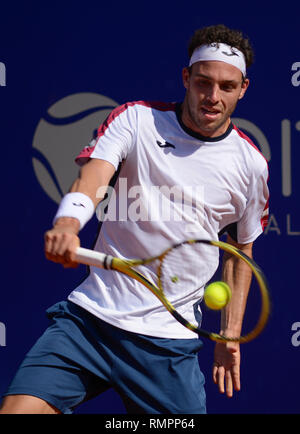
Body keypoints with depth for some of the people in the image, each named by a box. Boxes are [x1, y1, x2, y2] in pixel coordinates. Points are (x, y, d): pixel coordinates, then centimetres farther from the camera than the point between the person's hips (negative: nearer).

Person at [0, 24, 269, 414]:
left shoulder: (250, 164, 5)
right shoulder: (136, 119, 1)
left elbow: (240, 250, 19)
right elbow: (89, 180, -14)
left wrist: (231, 334, 16)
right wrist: (67, 225, -36)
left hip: (170, 340, 1)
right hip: (89, 319, -1)